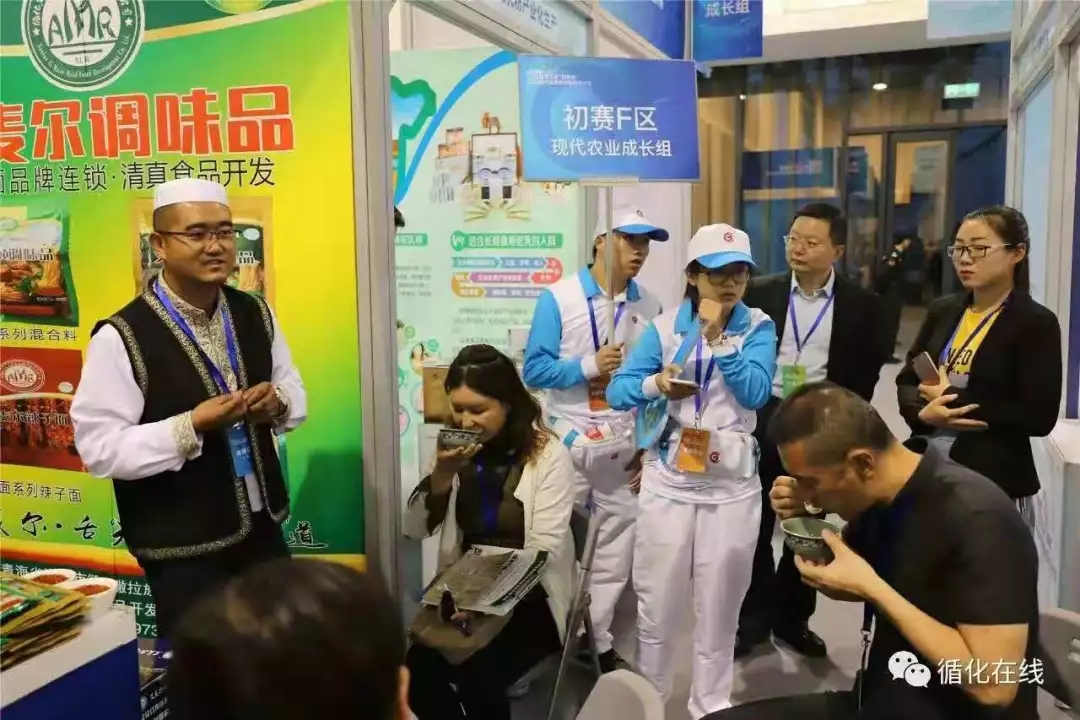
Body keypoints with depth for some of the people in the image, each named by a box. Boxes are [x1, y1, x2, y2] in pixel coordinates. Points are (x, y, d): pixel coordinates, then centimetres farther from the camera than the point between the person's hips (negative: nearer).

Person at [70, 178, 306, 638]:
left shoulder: (255, 314, 2)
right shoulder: (121, 338, -18)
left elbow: (295, 394, 11)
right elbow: (99, 449, -18)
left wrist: (277, 403, -12)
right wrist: (191, 427, -28)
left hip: (264, 530, 6)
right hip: (183, 552, -6)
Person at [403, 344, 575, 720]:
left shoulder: (549, 454, -9)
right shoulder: (456, 450, 6)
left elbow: (543, 549, -14)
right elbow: (415, 529, 2)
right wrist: (442, 474, -14)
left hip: (528, 598, -4)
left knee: (476, 672, -28)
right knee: (417, 667, -22)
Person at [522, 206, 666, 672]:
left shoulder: (648, 306, 1)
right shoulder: (559, 297, -8)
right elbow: (534, 369, -10)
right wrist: (588, 366, -17)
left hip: (623, 448, 3)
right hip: (568, 444, -3)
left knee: (615, 552, 11)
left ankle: (597, 640, 27)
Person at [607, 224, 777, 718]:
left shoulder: (758, 327, 0)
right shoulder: (664, 328, 1)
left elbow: (755, 393, -15)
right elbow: (617, 391, -5)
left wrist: (717, 337, -18)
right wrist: (655, 384, -24)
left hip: (732, 486, 0)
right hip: (668, 481, 0)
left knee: (719, 609, 12)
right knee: (657, 603, 9)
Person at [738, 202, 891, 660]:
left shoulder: (861, 306, -2)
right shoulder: (761, 293, -1)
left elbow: (864, 376, 1)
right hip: (763, 420, 1)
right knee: (755, 527, 8)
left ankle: (793, 620, 28)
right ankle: (753, 620, 22)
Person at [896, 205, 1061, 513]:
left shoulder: (1037, 322, -7)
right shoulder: (942, 311, 7)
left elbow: (1040, 416, -15)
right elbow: (906, 381, 7)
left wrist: (953, 398, -15)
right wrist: (924, 413, -15)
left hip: (992, 479, -4)